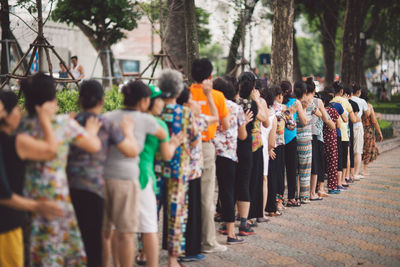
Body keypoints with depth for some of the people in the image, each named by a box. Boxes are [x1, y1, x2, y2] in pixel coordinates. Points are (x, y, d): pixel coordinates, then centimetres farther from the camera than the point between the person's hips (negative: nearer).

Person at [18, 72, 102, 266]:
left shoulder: (23, 125, 1)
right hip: (55, 190, -4)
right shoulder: (64, 123, -11)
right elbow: (94, 146, -5)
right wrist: (91, 132, 18)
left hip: (28, 191, 4)